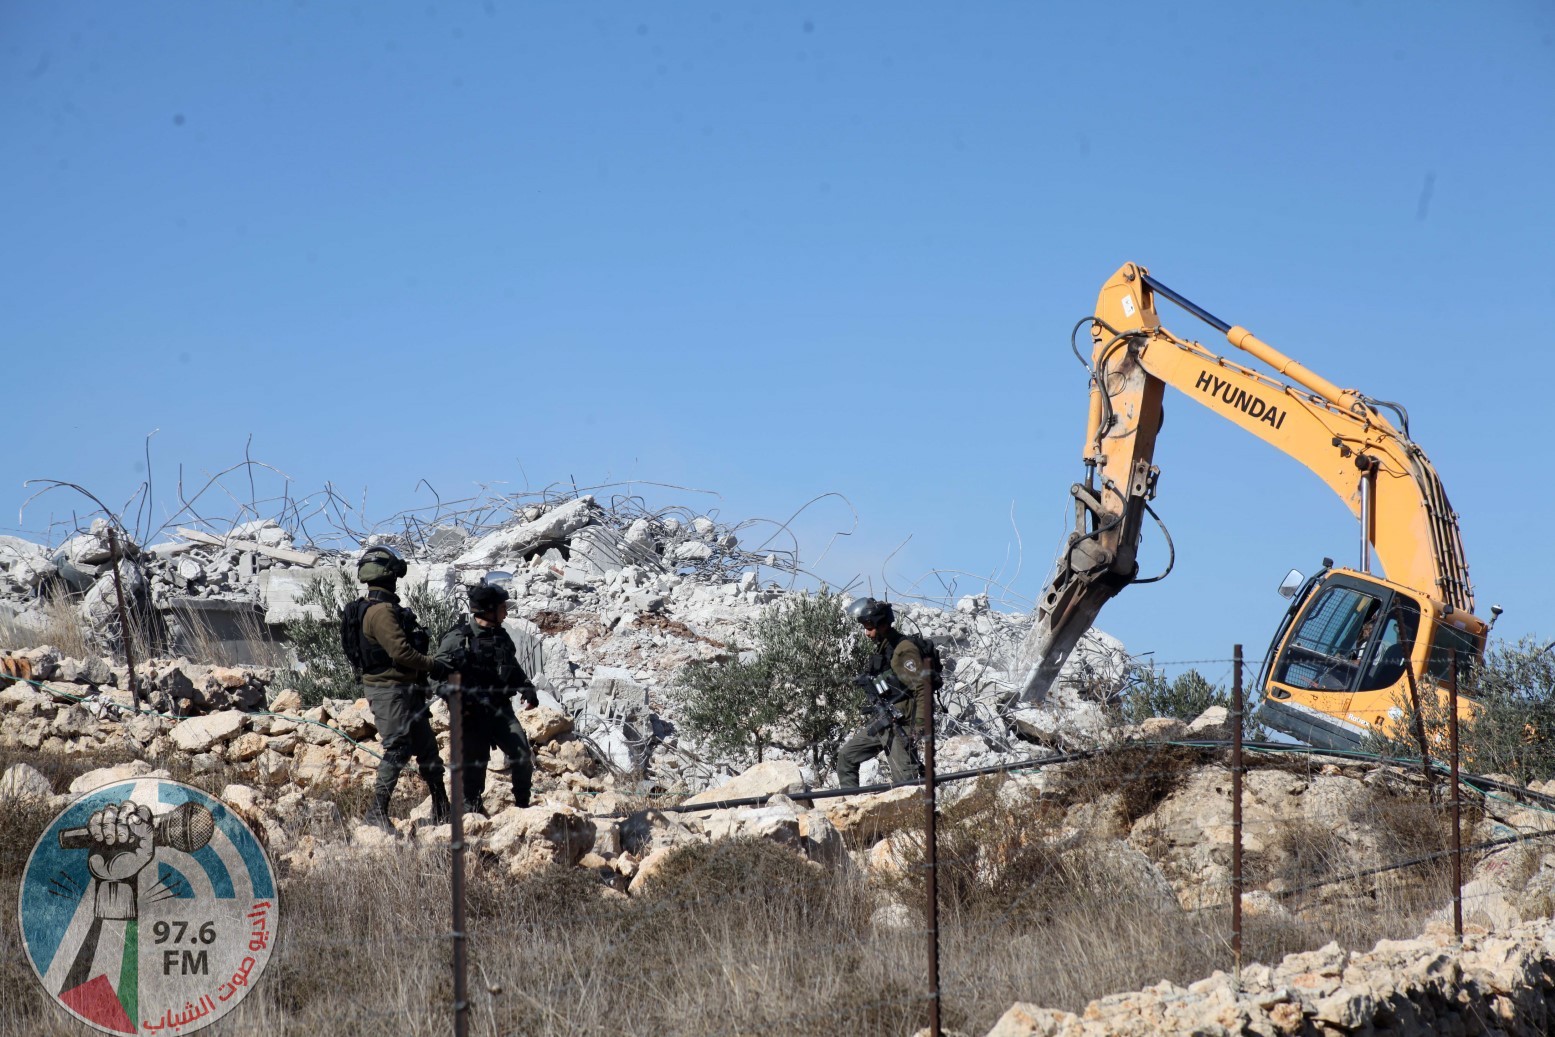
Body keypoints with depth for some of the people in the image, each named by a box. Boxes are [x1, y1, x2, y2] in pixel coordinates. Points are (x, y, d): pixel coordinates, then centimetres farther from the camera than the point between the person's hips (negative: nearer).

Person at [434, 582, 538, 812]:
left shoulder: (500, 636, 11)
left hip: (501, 708, 6)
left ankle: (523, 804, 12)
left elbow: (513, 668, 24)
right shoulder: (458, 638, -12)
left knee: (522, 754, -3)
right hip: (473, 712, -5)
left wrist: (527, 690, 11)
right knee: (475, 760, 1)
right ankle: (472, 808, 18)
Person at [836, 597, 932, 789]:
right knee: (847, 755, 13)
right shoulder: (882, 647, 14)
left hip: (899, 726, -10)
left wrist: (919, 725, -25)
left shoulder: (904, 650, -16)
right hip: (881, 723, 10)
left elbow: (923, 687, -22)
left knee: (905, 780, -11)